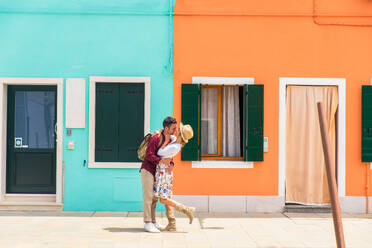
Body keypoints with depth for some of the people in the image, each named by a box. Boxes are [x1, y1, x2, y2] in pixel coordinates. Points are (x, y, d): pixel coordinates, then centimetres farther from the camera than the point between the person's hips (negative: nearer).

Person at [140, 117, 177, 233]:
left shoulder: (170, 139, 6)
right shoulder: (156, 138, -19)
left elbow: (170, 155, 12)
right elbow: (149, 155, -22)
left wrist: (171, 164, -8)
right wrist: (162, 161, -29)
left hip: (156, 171, 8)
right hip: (147, 169, -8)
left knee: (155, 196, 10)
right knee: (148, 195, -9)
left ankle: (153, 221, 16)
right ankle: (147, 223, -6)